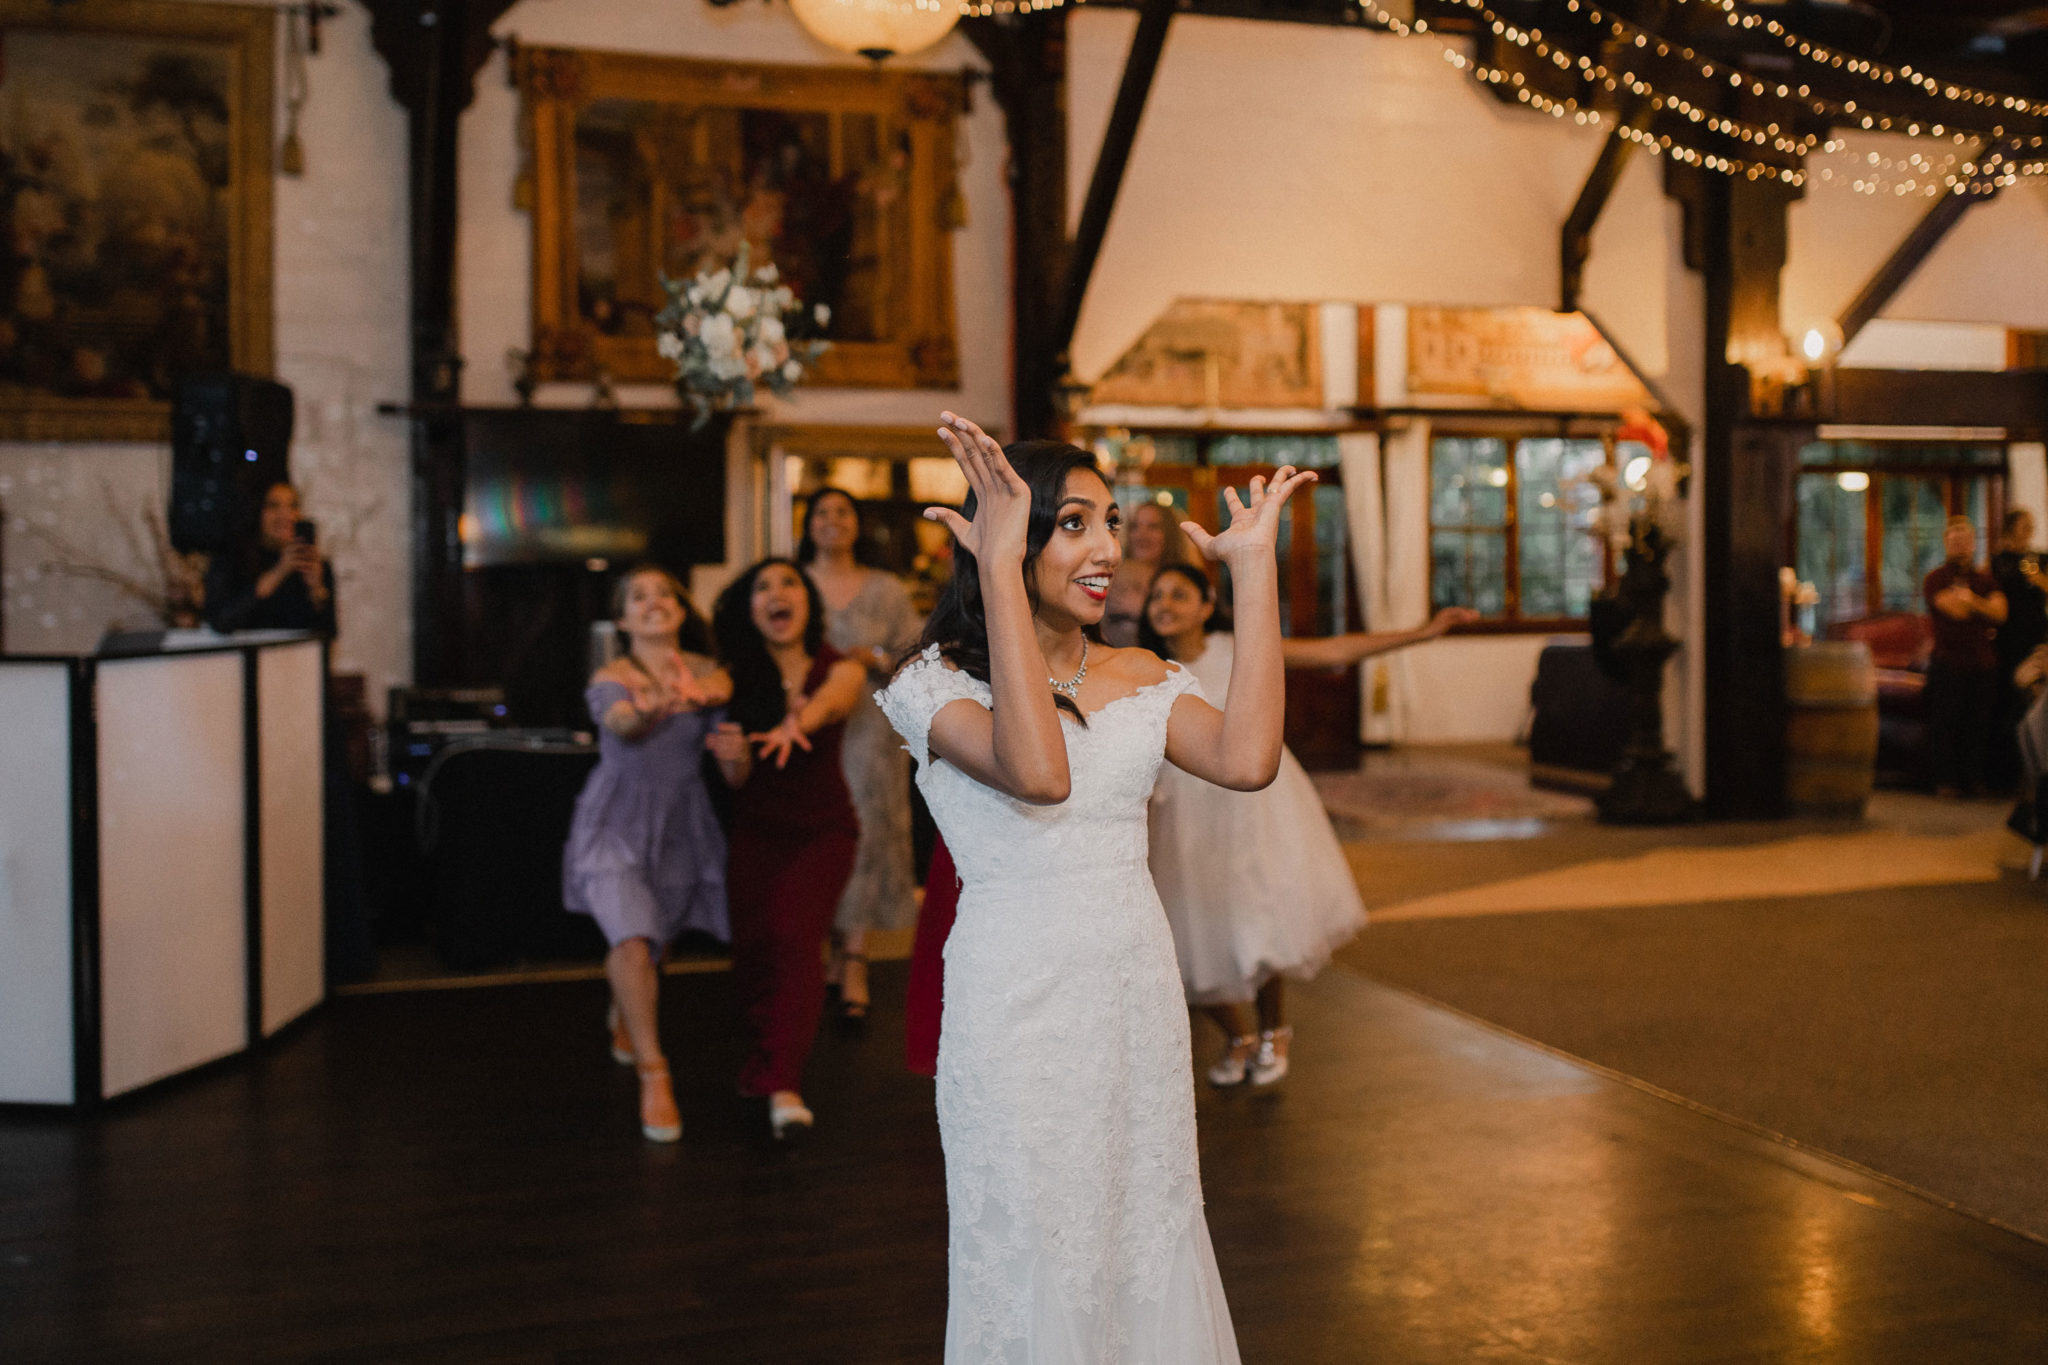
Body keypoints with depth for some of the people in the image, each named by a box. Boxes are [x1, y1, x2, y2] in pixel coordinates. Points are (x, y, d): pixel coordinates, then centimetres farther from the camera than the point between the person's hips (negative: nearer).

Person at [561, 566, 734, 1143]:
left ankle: (623, 1015, 51)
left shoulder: (710, 675, -2)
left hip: (680, 830, 3)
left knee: (647, 947, 17)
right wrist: (647, 710, -56)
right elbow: (621, 724, -33)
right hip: (617, 828, -3)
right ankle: (653, 1076, -9)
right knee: (633, 944, -22)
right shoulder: (611, 678, -10)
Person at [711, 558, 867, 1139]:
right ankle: (765, 1057, 19)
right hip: (757, 829, 2)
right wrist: (732, 756, -31)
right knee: (752, 944, -7)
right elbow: (737, 779, -7)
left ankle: (782, 1084, -22)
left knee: (795, 935, -20)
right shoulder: (740, 677, -4)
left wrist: (795, 725, -55)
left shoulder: (840, 670, -7)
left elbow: (829, 701, -32)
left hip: (823, 829, -2)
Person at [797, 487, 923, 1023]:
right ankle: (829, 952, 12)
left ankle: (854, 963, -5)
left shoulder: (886, 590, 9)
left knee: (864, 833, -7)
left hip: (869, 726, -1)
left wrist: (876, 659, -10)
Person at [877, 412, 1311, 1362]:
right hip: (1018, 1009, -5)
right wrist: (999, 567, -29)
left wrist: (1254, 566, -10)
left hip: (1139, 999, 5)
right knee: (1033, 1262, 7)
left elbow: (1247, 760, -13)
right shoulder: (940, 683, -9)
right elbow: (1037, 773, -30)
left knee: (1148, 1243, 16)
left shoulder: (1140, 679, 6)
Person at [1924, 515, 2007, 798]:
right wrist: (1983, 607, 1)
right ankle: (1945, 780, 0)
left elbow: (2000, 613, 1)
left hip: (1982, 661, 4)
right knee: (1944, 723, -5)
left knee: (1977, 725, 4)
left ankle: (1973, 779, 11)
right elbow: (1954, 610, -13)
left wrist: (1969, 600, -8)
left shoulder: (1986, 580, 17)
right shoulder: (1936, 579, 2)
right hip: (1948, 662, -4)